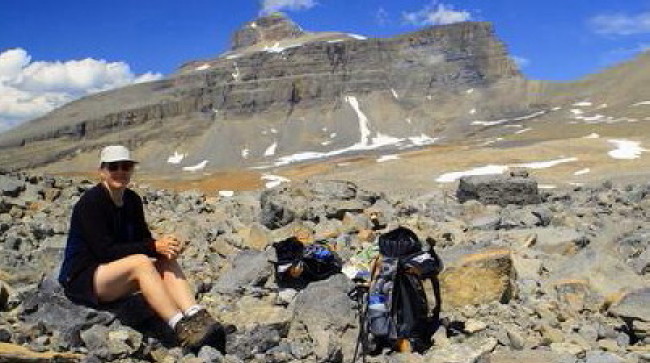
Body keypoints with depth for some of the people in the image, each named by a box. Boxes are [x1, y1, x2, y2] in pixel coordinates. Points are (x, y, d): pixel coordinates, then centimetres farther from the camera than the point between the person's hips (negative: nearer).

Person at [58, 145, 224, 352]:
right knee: (141, 262, -33)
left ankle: (197, 318, -37)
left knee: (167, 261, -18)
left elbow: (144, 239, 3)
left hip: (114, 280, 7)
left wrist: (165, 247, -20)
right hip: (81, 279, -7)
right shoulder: (90, 202, -16)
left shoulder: (132, 200, 5)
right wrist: (153, 247, -27)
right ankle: (181, 329, -40)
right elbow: (105, 251, -23)